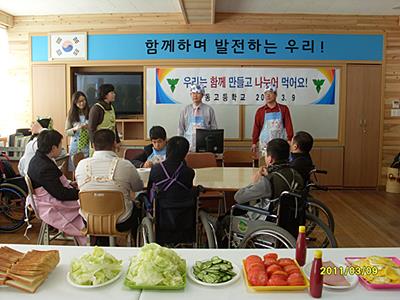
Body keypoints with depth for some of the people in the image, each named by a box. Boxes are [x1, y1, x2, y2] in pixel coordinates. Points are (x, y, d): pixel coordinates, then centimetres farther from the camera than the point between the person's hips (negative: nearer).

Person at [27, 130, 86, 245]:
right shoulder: (45, 168, -28)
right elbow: (61, 194, -24)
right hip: (51, 208, -10)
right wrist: (80, 192, -12)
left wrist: (69, 183, 7)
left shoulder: (39, 158, 4)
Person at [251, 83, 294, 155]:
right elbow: (256, 127, 7)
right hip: (265, 144, 0)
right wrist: (254, 142, 4)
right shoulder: (260, 111, 5)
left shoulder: (283, 109, 4)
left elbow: (288, 125, 3)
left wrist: (289, 140, -4)